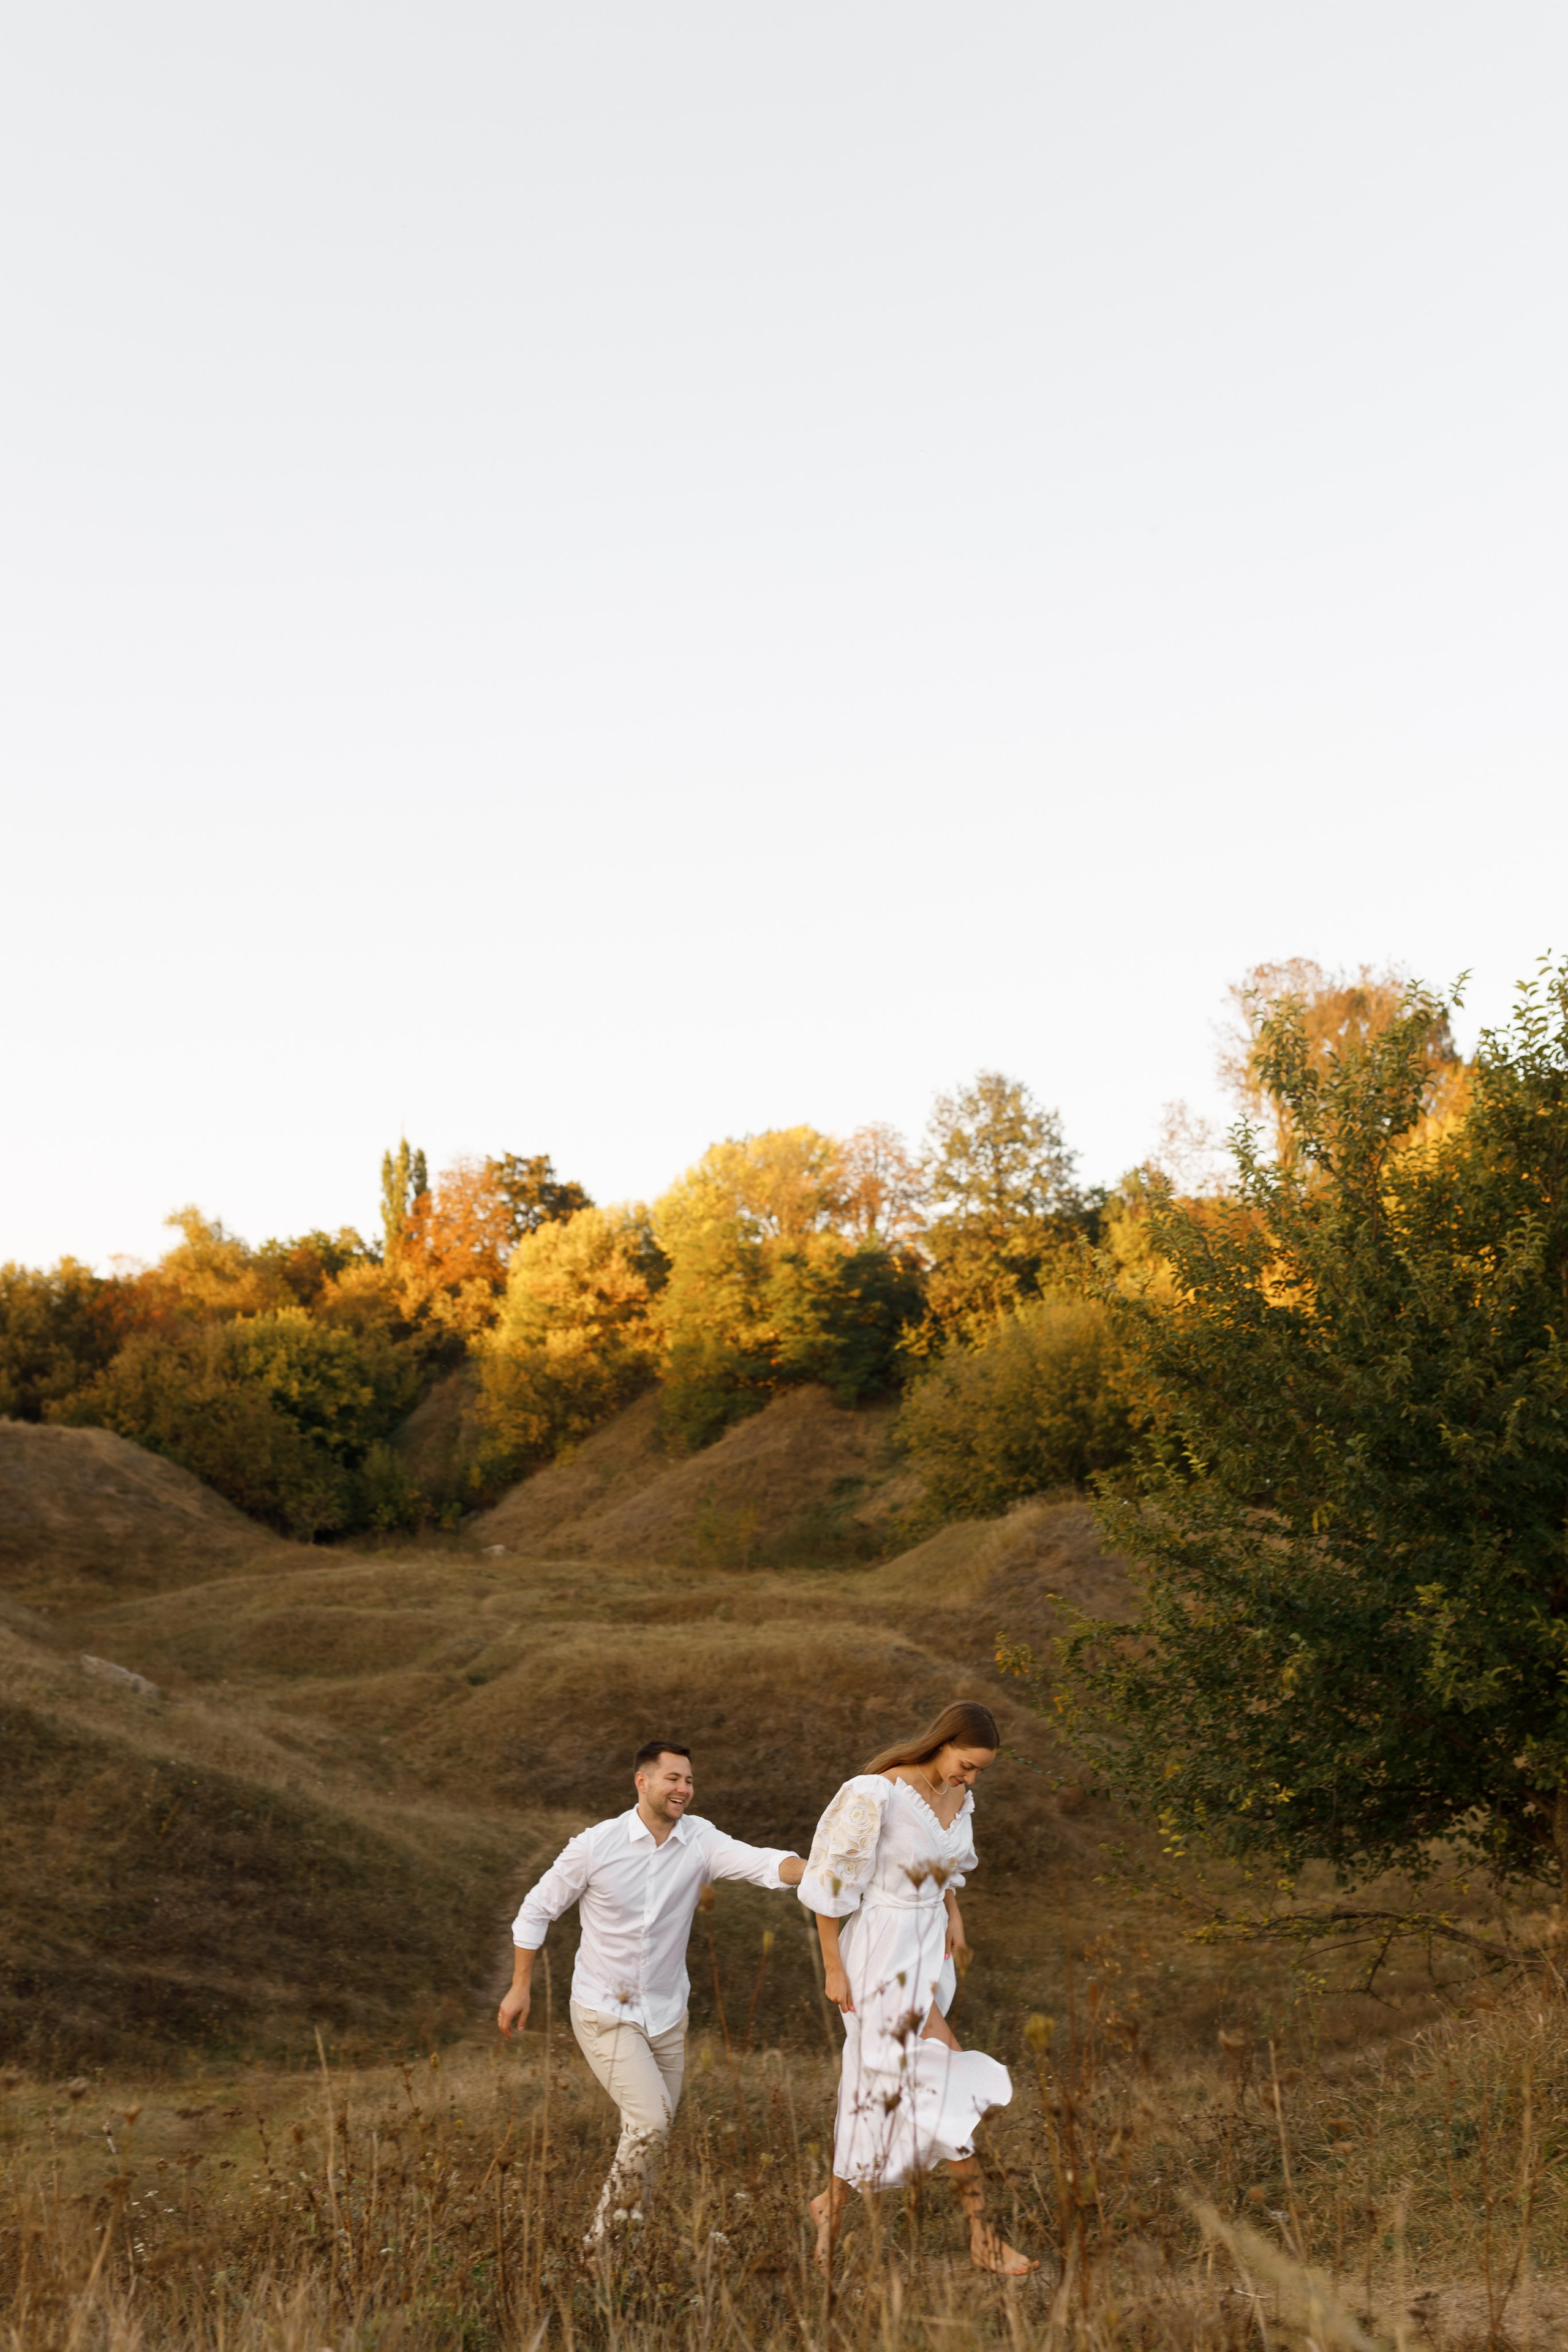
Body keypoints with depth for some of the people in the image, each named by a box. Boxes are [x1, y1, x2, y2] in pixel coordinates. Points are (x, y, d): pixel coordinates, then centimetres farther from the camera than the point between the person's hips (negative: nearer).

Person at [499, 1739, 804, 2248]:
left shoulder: (699, 1840, -9)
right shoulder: (596, 1845, -15)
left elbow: (762, 1863, -25)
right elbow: (536, 1910, -3)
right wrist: (521, 1988, -1)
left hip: (666, 2015, 4)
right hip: (604, 2014, -4)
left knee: (650, 2132, 13)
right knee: (650, 2122, -16)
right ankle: (605, 2235, 4)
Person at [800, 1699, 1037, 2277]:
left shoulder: (958, 1795, 0)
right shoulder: (875, 1795, -24)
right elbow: (829, 1883, -16)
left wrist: (953, 1912, 4)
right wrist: (833, 1968, -13)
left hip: (930, 1946, 8)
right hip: (882, 1949, -8)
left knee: (884, 2086, 12)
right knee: (950, 2076, -10)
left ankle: (833, 2206, 30)